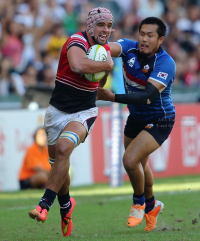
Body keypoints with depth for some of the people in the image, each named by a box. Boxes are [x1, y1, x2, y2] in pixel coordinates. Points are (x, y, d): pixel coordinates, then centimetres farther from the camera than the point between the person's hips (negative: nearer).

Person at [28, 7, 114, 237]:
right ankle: (66, 205, 36)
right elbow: (78, 65, -40)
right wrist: (107, 65, -26)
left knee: (63, 147, -26)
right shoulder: (77, 41, -15)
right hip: (58, 111, -2)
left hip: (84, 112, 2)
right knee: (56, 161, 9)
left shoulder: (105, 48, 6)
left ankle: (44, 205, -27)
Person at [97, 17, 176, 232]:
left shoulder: (165, 64, -28)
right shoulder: (130, 49, -12)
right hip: (136, 118, 7)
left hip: (159, 121, -7)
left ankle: (139, 203, 8)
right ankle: (151, 205, 47)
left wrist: (114, 97, -49)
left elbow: (148, 96, -38)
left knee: (130, 160, -20)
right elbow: (110, 48, -33)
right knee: (139, 164, 22)